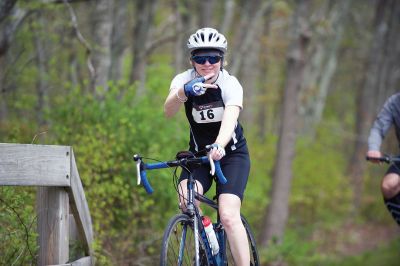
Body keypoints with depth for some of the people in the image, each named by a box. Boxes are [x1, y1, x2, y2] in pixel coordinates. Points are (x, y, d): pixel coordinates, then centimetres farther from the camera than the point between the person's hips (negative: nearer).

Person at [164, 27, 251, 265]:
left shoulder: (230, 84, -19)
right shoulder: (184, 80, -12)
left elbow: (230, 118, -38)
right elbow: (169, 111, -32)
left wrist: (218, 146, -59)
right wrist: (183, 92, -54)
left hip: (232, 154, -2)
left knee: (229, 215, -21)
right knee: (187, 201, -26)